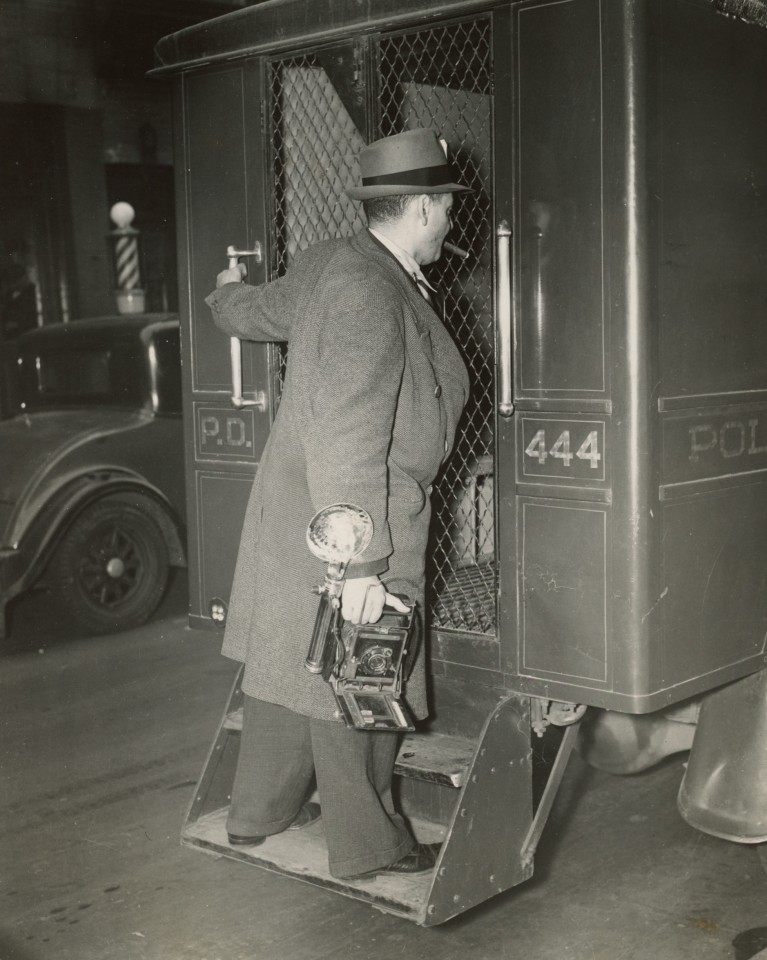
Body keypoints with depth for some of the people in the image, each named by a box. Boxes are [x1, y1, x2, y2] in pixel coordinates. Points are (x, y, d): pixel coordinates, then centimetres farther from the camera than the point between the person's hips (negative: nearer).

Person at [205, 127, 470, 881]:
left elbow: (251, 314, 23)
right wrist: (362, 564, -26)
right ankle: (367, 845, 22)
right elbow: (348, 442, -28)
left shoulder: (326, 265, 4)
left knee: (289, 663, 20)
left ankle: (259, 811, 37)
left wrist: (226, 292, 48)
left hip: (295, 513, 10)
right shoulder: (371, 294, -25)